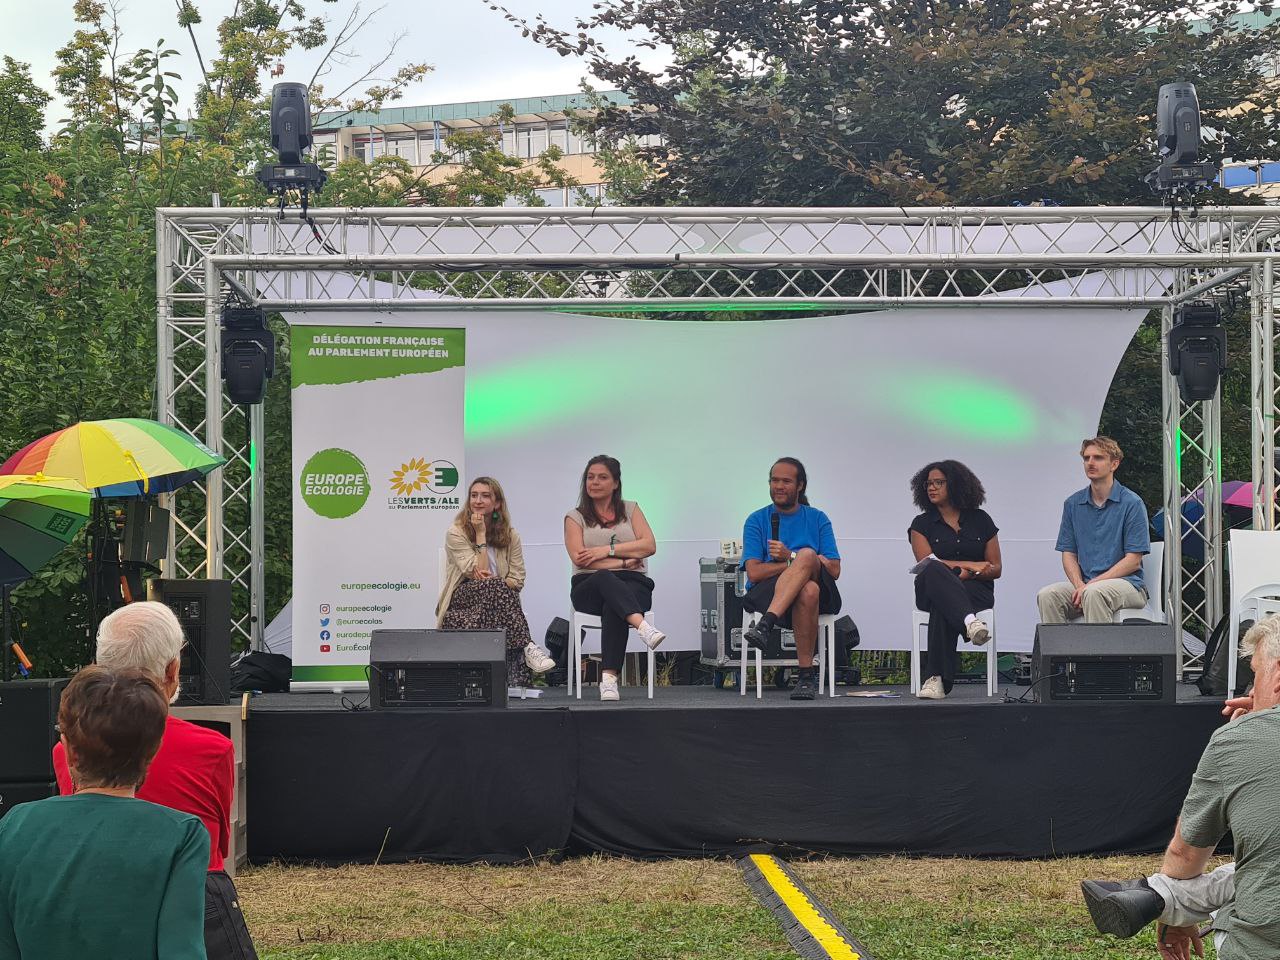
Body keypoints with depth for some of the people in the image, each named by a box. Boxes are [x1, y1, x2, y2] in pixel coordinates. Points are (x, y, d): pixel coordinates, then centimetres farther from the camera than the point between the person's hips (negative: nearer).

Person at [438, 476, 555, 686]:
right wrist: (480, 535, -10)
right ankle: (527, 647, -45)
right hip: (460, 602, -3)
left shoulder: (510, 535, 10)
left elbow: (517, 580, 3)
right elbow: (477, 574, -12)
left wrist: (492, 582, -16)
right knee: (495, 585, -34)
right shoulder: (456, 533, -1)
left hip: (494, 603, 3)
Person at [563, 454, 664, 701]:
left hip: (633, 584, 1)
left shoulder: (631, 510, 17)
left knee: (613, 608, -36)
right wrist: (623, 562, -7)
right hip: (589, 587, -1)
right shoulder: (575, 517, 13)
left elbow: (649, 546, 1)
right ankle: (643, 626, -60)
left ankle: (609, 679, -46)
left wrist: (607, 550, -7)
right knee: (605, 578, -38)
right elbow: (580, 559, -3)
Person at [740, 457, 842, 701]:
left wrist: (791, 557, -9)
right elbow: (754, 572, -3)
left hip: (821, 597, 1)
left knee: (807, 555, -35)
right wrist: (799, 564, -10)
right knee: (808, 590, -38)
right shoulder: (757, 520, 11)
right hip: (767, 594, -1)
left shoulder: (817, 519, 14)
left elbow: (834, 570, 4)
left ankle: (765, 625, -47)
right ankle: (806, 674, -38)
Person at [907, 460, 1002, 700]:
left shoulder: (980, 520, 13)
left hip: (976, 590, 0)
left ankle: (936, 678, -44)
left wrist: (969, 573, -10)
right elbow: (927, 563, -5)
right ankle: (969, 621, -60)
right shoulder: (922, 524, 11)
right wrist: (969, 565, -9)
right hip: (932, 592, 0)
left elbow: (995, 569, 11)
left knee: (943, 608, -37)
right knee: (934, 571, -38)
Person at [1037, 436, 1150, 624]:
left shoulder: (1131, 503, -3)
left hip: (1126, 583, -4)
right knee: (1047, 595, -26)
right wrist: (1080, 586, -10)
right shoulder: (1073, 503, 12)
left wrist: (1091, 584, -15)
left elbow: (1133, 560, -6)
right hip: (1085, 583, 4)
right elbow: (1068, 554, 12)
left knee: (1094, 593, -37)